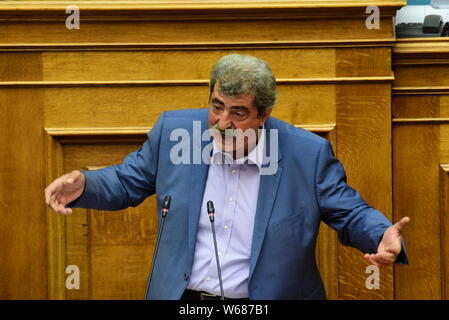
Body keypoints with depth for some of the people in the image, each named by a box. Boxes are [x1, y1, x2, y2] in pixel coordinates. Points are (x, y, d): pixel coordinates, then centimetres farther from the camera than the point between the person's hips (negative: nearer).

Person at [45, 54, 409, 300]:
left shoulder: (309, 155, -5)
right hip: (180, 298, 1)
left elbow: (350, 213, 3)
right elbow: (127, 182, 14)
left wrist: (383, 236, -19)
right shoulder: (173, 130, 1)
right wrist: (82, 183, -6)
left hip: (268, 297, -1)